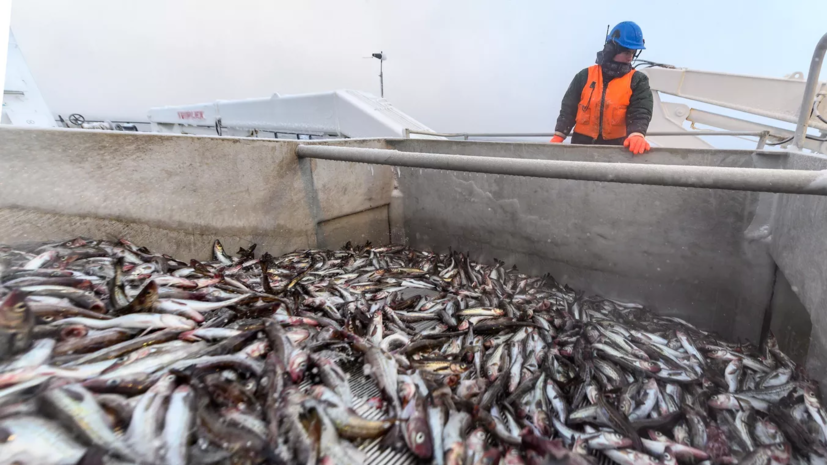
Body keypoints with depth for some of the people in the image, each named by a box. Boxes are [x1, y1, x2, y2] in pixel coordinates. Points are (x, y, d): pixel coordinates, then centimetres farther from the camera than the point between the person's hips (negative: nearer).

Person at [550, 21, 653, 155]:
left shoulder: (638, 81, 5)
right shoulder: (586, 76, 6)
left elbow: (641, 112, -9)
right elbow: (568, 108, 4)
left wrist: (637, 134, -32)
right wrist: (558, 138, -8)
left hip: (616, 147, 0)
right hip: (582, 143, 0)